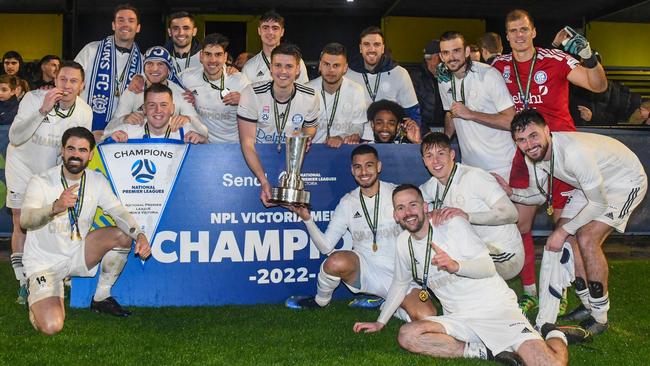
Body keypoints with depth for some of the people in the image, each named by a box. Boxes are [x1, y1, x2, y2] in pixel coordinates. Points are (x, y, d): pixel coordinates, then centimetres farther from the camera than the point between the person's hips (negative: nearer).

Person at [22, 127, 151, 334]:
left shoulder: (97, 181, -2)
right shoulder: (41, 182, -15)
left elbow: (119, 212, -13)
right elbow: (25, 220, -30)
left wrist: (139, 235, -33)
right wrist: (56, 207, -51)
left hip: (78, 254, 5)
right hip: (45, 262, -5)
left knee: (123, 236, -18)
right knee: (51, 327, -24)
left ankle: (101, 298, 1)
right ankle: (37, 301, 15)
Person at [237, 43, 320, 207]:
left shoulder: (310, 97, -7)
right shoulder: (252, 93, -16)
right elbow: (247, 142, -19)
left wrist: (303, 135, -13)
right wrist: (264, 181, -31)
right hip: (256, 158, -2)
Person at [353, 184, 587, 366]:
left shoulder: (453, 224, -6)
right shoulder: (403, 242, 9)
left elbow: (488, 267, -11)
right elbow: (400, 283, 24)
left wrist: (455, 265, -31)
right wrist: (380, 323, 24)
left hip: (496, 308, -5)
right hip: (459, 319, 5)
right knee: (407, 336, -24)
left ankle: (554, 335, 12)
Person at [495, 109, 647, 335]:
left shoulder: (573, 151, -38)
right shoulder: (533, 156, -13)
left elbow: (599, 203, -28)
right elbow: (539, 196, 1)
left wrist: (563, 231, -23)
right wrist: (511, 192, -17)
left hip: (626, 181, -8)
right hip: (593, 185, 8)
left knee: (587, 239, -21)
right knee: (565, 238, 0)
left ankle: (600, 318, -5)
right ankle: (589, 306, 18)